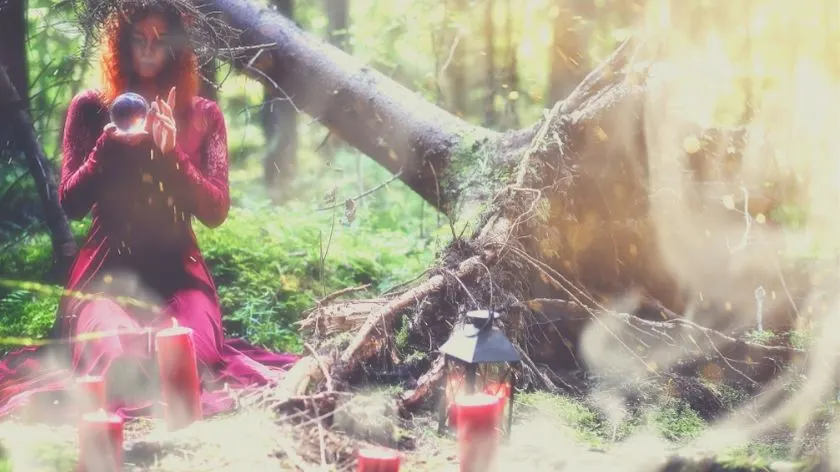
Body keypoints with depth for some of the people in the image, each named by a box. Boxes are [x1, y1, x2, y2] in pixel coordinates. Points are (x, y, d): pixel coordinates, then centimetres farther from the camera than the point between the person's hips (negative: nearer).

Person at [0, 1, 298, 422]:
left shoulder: (203, 115, 6)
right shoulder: (90, 109, 4)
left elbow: (216, 212, -1)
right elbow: (70, 204, 0)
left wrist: (172, 153, -16)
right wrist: (109, 145, -16)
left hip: (178, 270, 1)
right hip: (107, 268, -1)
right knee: (113, 365, -29)